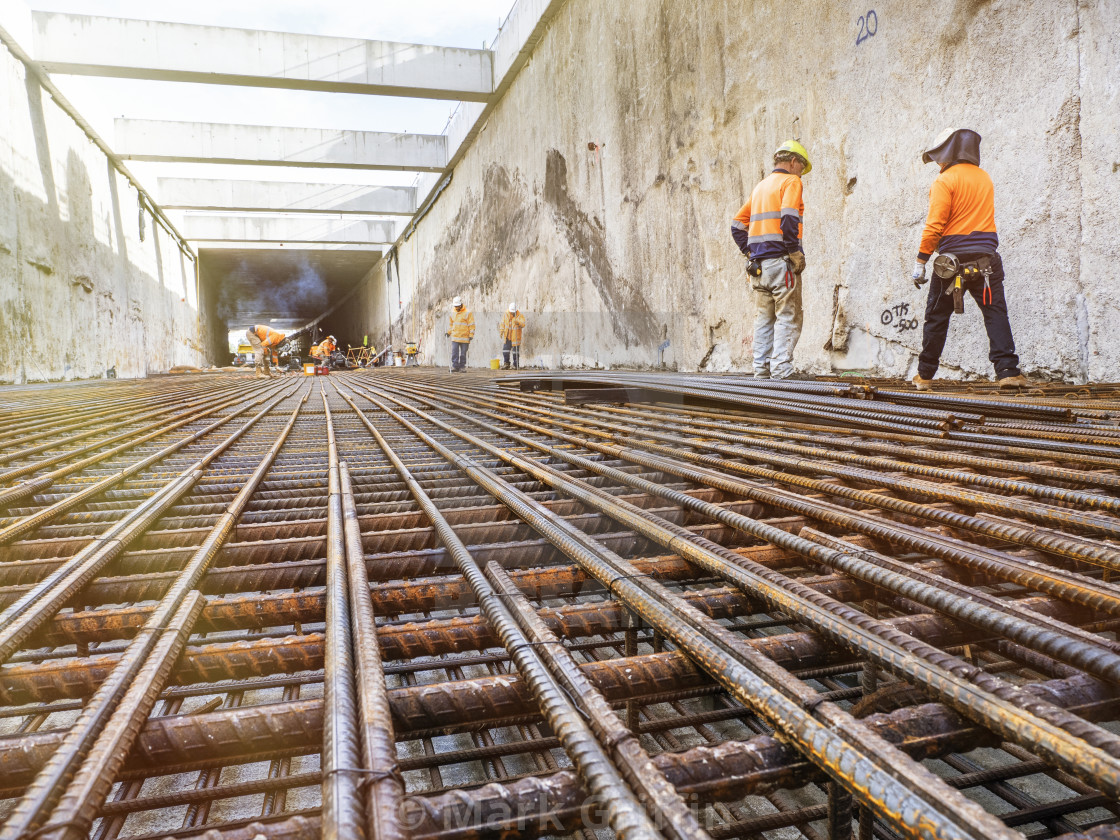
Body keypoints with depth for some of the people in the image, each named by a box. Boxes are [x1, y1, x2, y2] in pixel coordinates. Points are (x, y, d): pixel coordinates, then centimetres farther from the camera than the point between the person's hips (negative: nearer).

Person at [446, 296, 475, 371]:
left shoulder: (467, 313, -4)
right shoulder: (453, 313, 13)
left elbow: (471, 325, -4)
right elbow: (450, 323, 25)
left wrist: (471, 335, -9)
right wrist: (448, 332, 14)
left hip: (464, 337, -4)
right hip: (455, 337, 4)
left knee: (463, 353, 4)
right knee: (454, 352, -4)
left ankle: (462, 366, 12)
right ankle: (455, 366, -2)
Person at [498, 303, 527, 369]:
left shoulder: (520, 315, -8)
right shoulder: (505, 314, 3)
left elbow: (523, 324, -20)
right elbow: (502, 324, 10)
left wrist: (518, 322, -39)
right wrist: (501, 331, -1)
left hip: (515, 337, -3)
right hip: (507, 336, 3)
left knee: (515, 351, 1)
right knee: (505, 350, 2)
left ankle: (515, 365, 11)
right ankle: (506, 364, 15)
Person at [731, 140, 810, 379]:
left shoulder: (760, 186, 23)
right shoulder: (791, 182, -1)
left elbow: (738, 225, 21)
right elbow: (788, 218, -18)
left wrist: (750, 252, 16)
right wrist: (795, 252, -13)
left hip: (758, 263, 7)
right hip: (781, 261, -7)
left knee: (764, 318, 9)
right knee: (788, 317, -6)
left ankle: (761, 369, 8)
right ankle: (782, 369, -12)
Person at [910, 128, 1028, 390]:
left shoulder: (945, 180, -5)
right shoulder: (984, 177, 15)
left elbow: (935, 225, -11)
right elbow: (978, 215, 19)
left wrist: (920, 263, -9)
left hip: (953, 257, -4)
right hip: (986, 258, 4)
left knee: (937, 317, 6)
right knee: (995, 313, 0)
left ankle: (925, 375, 12)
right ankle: (1007, 370, -11)